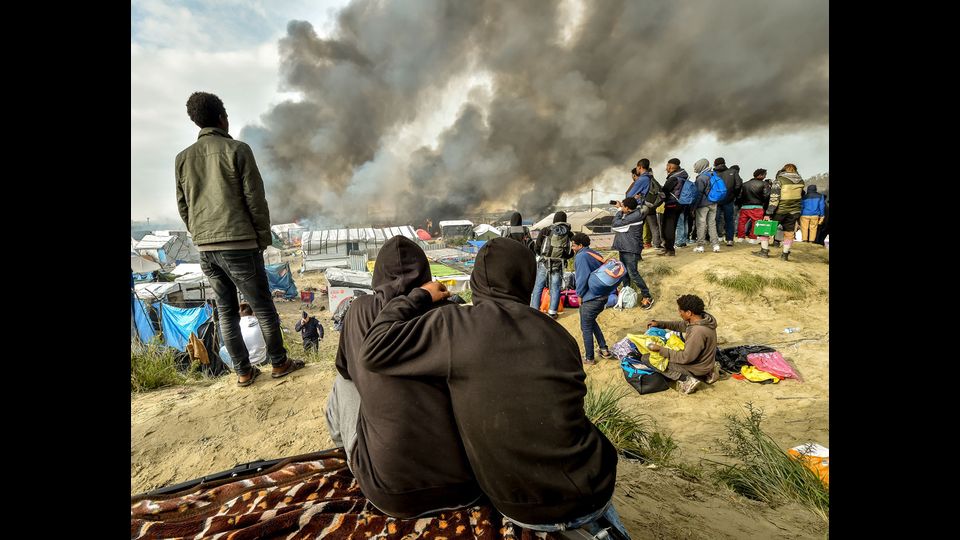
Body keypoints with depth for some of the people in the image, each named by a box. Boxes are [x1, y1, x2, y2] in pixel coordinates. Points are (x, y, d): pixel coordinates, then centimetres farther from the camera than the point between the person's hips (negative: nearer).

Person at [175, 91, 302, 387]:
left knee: (226, 310, 11)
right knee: (263, 306, 5)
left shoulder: (182, 158, 11)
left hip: (206, 248, 5)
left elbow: (183, 206, 13)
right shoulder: (236, 150, -5)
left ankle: (243, 371, 18)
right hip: (239, 243, -5)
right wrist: (264, 237, 0)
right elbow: (255, 199, -9)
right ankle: (279, 363, 15)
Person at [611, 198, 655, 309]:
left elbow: (615, 224, -20)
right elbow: (615, 225, 8)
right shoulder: (629, 214, 8)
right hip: (624, 247, 9)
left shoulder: (635, 216, -20)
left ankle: (647, 296, 0)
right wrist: (620, 209, 3)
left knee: (633, 273, -9)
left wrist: (619, 210, -8)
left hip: (631, 249, -9)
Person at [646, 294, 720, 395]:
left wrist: (661, 350, -24)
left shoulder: (698, 332, -33)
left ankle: (685, 379, -11)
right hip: (703, 360, 8)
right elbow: (681, 325, 11)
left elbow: (686, 358, -27)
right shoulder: (703, 317, -7)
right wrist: (660, 324, 3)